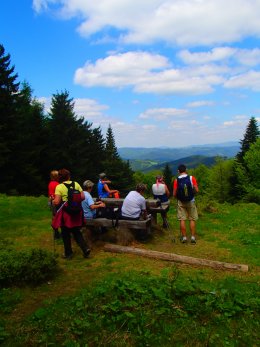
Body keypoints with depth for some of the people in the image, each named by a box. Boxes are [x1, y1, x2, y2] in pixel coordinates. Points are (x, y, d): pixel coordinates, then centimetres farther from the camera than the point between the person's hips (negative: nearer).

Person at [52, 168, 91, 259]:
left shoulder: (59, 187, -10)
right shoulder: (76, 184, 1)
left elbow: (57, 202, -17)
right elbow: (83, 197, 0)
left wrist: (53, 201, 4)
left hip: (66, 213, -4)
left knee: (66, 234, 12)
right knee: (77, 232, 18)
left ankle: (68, 253, 23)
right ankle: (85, 249, 7)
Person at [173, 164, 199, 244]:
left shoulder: (176, 180, -7)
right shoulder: (192, 178, -7)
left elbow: (174, 194, -7)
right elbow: (196, 190, -7)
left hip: (181, 202, 0)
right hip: (191, 201, 0)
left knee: (182, 220, 5)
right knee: (192, 219, 8)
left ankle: (184, 237, 9)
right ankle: (193, 237, 8)